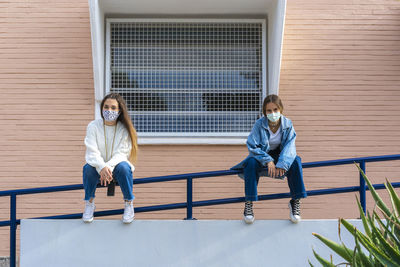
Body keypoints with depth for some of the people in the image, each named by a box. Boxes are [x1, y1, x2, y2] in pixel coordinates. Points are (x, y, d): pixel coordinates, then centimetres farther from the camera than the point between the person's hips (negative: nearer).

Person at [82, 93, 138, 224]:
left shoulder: (124, 129, -7)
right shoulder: (93, 126, -6)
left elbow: (121, 154, -15)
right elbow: (92, 152, -15)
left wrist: (109, 167, -35)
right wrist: (102, 167, -36)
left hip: (116, 165, -1)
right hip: (98, 166, 1)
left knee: (123, 167, -34)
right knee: (88, 167, -32)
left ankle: (129, 204, -15)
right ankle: (89, 203, -9)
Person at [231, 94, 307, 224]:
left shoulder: (288, 124, -11)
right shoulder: (259, 124, -16)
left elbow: (289, 147, -18)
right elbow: (252, 146, -19)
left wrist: (281, 164, -35)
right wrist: (268, 160, -31)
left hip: (280, 156, 1)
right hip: (261, 156, -1)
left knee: (296, 161, -29)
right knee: (251, 162, -35)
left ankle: (295, 202, -18)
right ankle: (248, 203, -29)